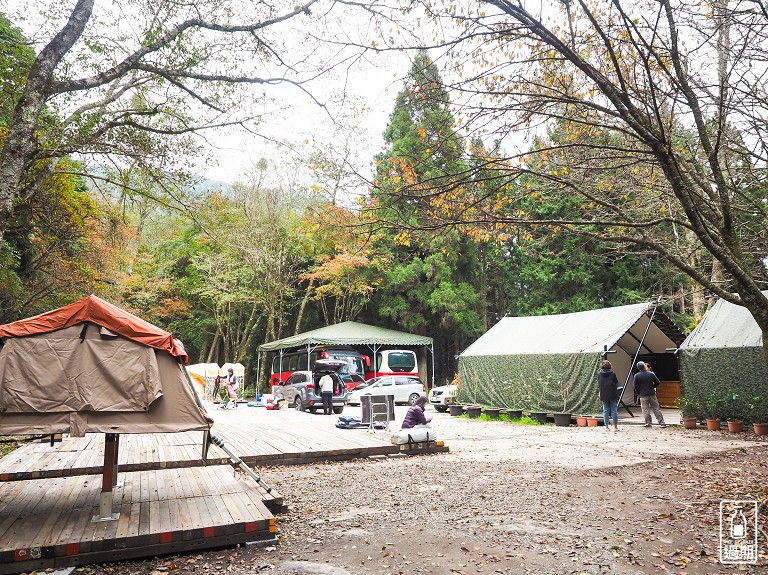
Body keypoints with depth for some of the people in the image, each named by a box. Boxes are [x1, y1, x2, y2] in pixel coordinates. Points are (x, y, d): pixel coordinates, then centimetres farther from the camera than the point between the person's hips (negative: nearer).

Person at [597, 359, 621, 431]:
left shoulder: (599, 374, -2)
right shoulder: (612, 373, -8)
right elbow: (617, 383, 1)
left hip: (604, 395, 2)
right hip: (613, 395, -2)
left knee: (606, 411, 9)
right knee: (614, 411, 6)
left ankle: (606, 426, 9)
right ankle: (615, 427, 9)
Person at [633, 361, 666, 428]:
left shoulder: (637, 376, -6)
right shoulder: (651, 374, -1)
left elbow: (635, 386, -8)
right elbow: (657, 382, 2)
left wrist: (638, 393, 7)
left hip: (643, 395, -2)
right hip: (652, 394, 2)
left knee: (645, 410, 4)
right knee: (656, 409, 8)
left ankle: (648, 423, 4)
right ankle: (662, 423, 10)